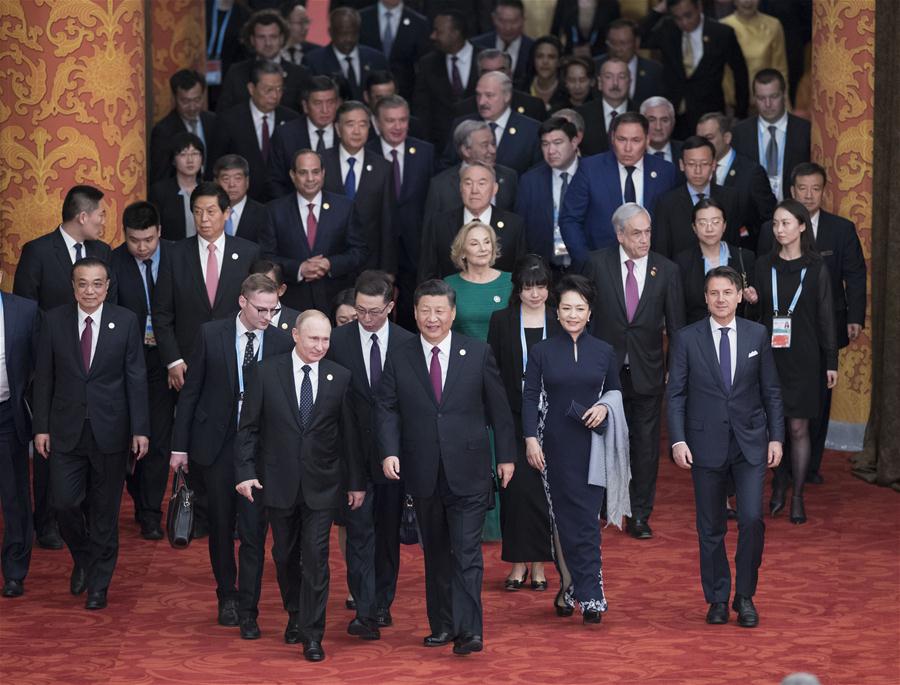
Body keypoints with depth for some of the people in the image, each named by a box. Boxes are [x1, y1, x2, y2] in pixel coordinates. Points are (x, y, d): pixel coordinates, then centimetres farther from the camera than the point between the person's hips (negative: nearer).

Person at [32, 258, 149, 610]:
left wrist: (140, 430, -5)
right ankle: (82, 559, 25)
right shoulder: (54, 321, 0)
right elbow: (44, 378, 3)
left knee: (105, 510, 6)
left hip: (109, 431, -1)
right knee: (64, 502, -4)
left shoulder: (126, 321, -3)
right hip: (66, 431, 1)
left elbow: (136, 379, -2)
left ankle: (99, 584, 20)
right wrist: (41, 426, -1)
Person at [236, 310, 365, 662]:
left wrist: (356, 481, 7)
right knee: (285, 555, 13)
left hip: (321, 484, -1)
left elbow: (349, 433, 4)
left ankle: (312, 635, -1)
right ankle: (295, 616, 33)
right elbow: (248, 427, -1)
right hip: (279, 482, 1)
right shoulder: (267, 373, -3)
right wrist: (245, 471, -9)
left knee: (316, 559, -5)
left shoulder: (340, 377, -1)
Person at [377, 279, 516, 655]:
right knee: (435, 553, 11)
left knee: (467, 552, -8)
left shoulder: (477, 353, 1)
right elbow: (387, 409, 3)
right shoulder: (400, 359, 4)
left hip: (468, 471, -2)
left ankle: (468, 630, -11)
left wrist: (506, 455, 4)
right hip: (423, 473, 2)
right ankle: (442, 625, 19)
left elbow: (498, 408, 5)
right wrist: (389, 451, -13)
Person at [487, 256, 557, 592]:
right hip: (513, 419, 0)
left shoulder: (560, 322, 3)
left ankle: (539, 564, 11)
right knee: (516, 487, -2)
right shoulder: (501, 321, 2)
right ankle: (518, 562, 7)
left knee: (543, 490, 2)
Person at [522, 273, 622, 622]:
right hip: (557, 445, -1)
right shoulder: (542, 352, 3)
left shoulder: (604, 352, 6)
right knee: (565, 518, -1)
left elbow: (615, 393, 14)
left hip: (592, 443, 1)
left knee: (586, 518, -4)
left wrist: (604, 407, -7)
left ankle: (572, 588, 1)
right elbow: (530, 397, 2)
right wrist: (531, 437, -9)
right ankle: (588, 592, 5)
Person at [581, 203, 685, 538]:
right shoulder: (598, 263, -5)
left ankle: (640, 515, 16)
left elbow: (676, 325, 2)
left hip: (647, 371, 1)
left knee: (645, 444, 6)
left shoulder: (666, 270, -2)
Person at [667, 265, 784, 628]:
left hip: (751, 443, 0)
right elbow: (675, 394, -1)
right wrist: (678, 440, -10)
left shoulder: (757, 335, 4)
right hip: (706, 444, 0)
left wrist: (776, 436, 3)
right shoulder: (687, 339, -1)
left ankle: (745, 596, 6)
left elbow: (771, 391, 8)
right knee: (711, 528, 6)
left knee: (752, 519, -10)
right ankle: (717, 599, 18)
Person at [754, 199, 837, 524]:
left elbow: (826, 317, 1)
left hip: (803, 357, -2)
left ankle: (797, 498, 7)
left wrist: (831, 362, 0)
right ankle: (778, 488, 18)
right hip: (769, 355, 2)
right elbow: (755, 312, 7)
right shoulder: (764, 265, 4)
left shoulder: (816, 268, -1)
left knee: (798, 428, 0)